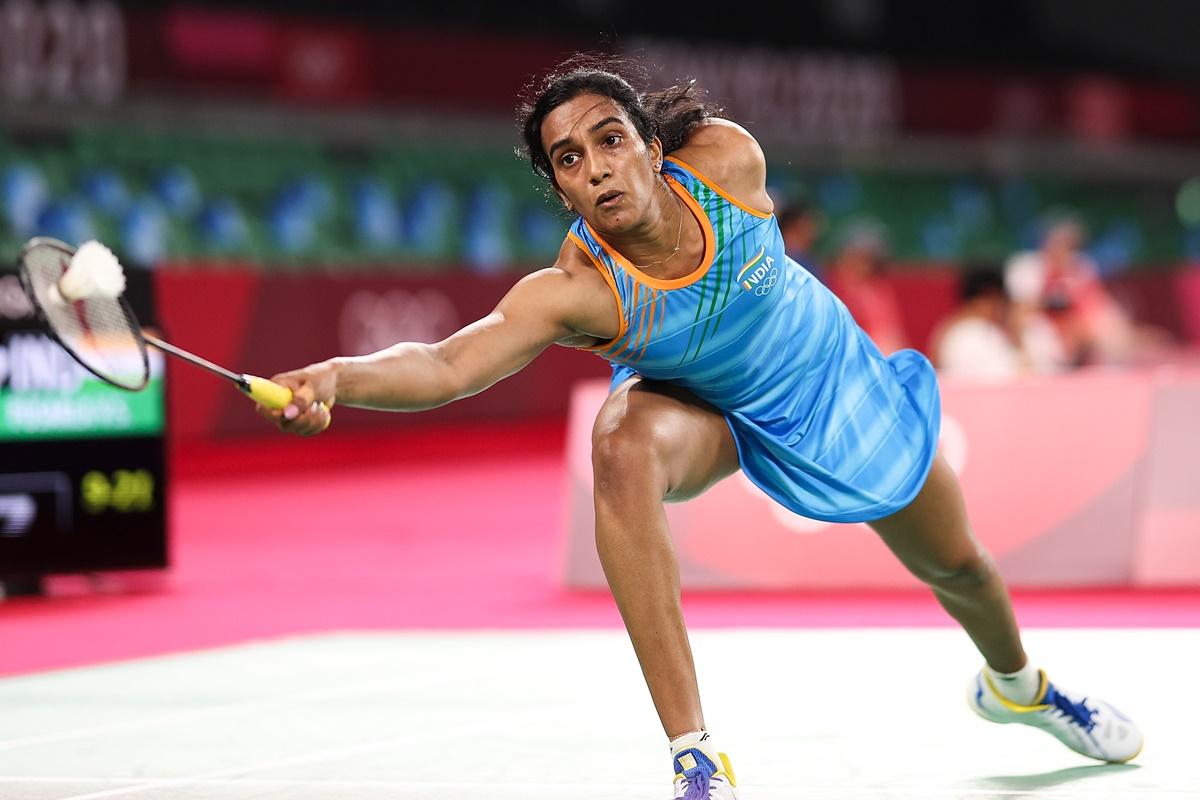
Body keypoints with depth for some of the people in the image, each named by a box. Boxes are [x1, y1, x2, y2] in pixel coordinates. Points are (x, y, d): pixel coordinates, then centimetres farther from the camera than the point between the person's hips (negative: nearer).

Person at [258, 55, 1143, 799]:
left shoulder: (727, 158, -31)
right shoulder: (576, 291, -37)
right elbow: (447, 366, -50)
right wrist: (335, 379, -66)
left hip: (829, 374, 3)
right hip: (703, 407, -3)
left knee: (955, 565, 17)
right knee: (623, 442, -38)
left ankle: (1014, 680, 58)